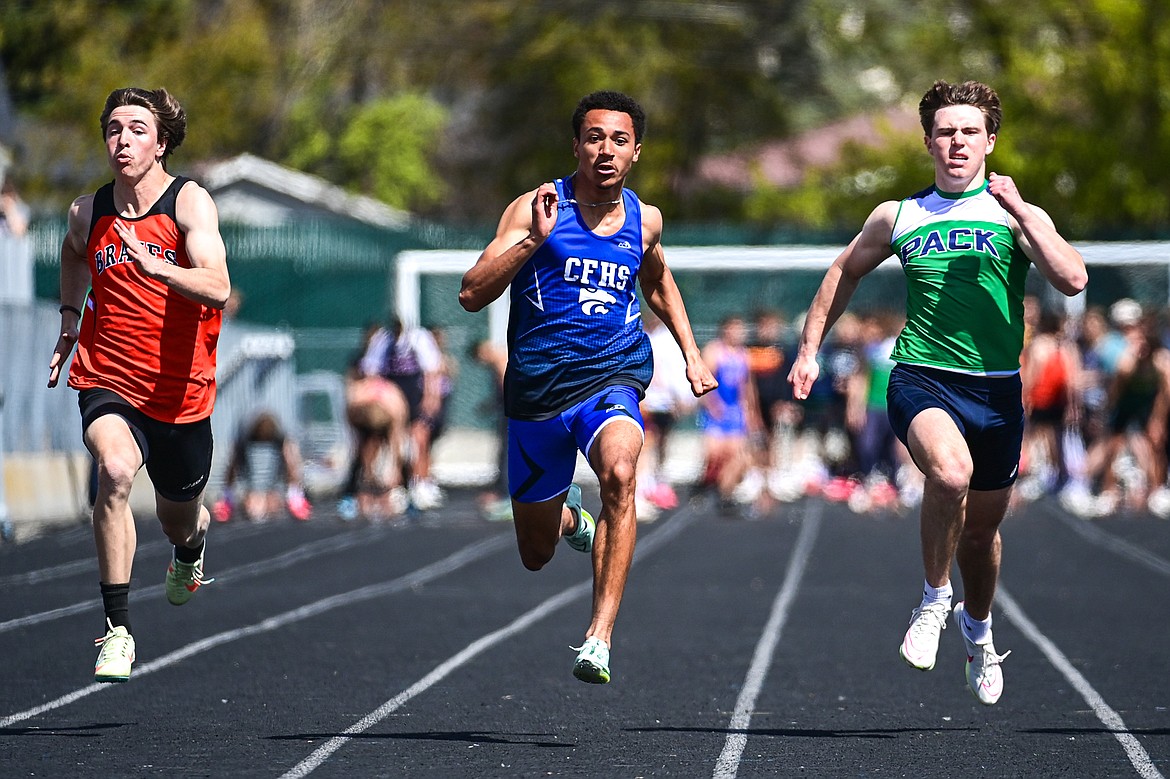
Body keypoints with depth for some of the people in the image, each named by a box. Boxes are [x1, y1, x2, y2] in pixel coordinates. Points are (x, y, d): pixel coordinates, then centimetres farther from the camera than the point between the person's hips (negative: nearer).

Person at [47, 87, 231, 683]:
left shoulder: (189, 202, -12)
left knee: (180, 516, 18)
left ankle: (189, 555, 60)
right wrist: (70, 316, 18)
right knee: (115, 471, -31)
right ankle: (117, 628, -26)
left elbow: (217, 289, -28)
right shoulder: (88, 212, 0)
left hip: (180, 392, 0)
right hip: (108, 381, 0)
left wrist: (153, 266, -42)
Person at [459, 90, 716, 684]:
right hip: (537, 388, 0)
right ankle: (569, 514, 52)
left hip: (611, 375, 0)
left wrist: (692, 354, 22)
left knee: (619, 470, -35)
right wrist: (534, 239, -25)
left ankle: (599, 638, -37)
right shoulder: (536, 208, -5)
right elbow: (471, 295, -14)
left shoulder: (645, 220, 8)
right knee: (536, 556, 12)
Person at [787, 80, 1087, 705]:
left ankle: (977, 629, 45)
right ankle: (935, 599, -10)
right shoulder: (898, 217, 8)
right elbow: (844, 272, 25)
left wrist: (1021, 214, -17)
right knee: (951, 472, -33)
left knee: (983, 528, 14)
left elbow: (1072, 281, -11)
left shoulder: (1018, 216, 4)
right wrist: (809, 348, 21)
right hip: (921, 378, -1)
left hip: (997, 389, 1)